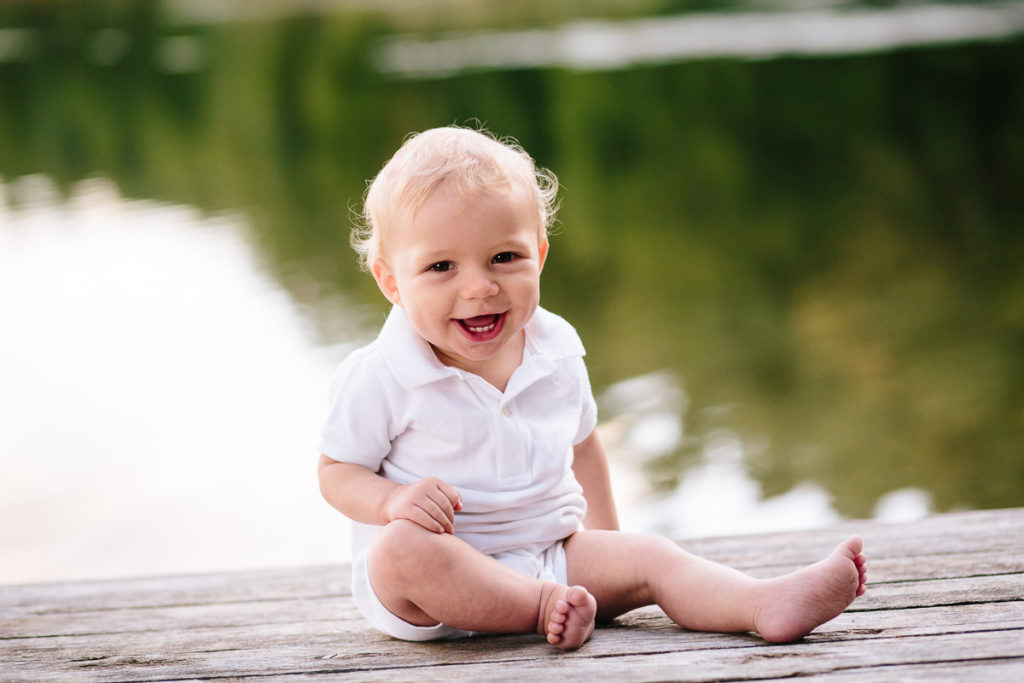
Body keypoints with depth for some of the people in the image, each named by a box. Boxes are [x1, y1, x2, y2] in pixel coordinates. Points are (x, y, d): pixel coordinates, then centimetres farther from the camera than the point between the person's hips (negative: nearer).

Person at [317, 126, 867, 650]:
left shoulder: (556, 351, 1)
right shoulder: (379, 377, -14)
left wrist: (605, 536, 17)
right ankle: (546, 608, -29)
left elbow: (580, 443, 18)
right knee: (404, 549, -36)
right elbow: (336, 471, -5)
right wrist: (393, 501, -26)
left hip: (551, 553, 4)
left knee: (649, 558, -14)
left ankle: (768, 605, -31)